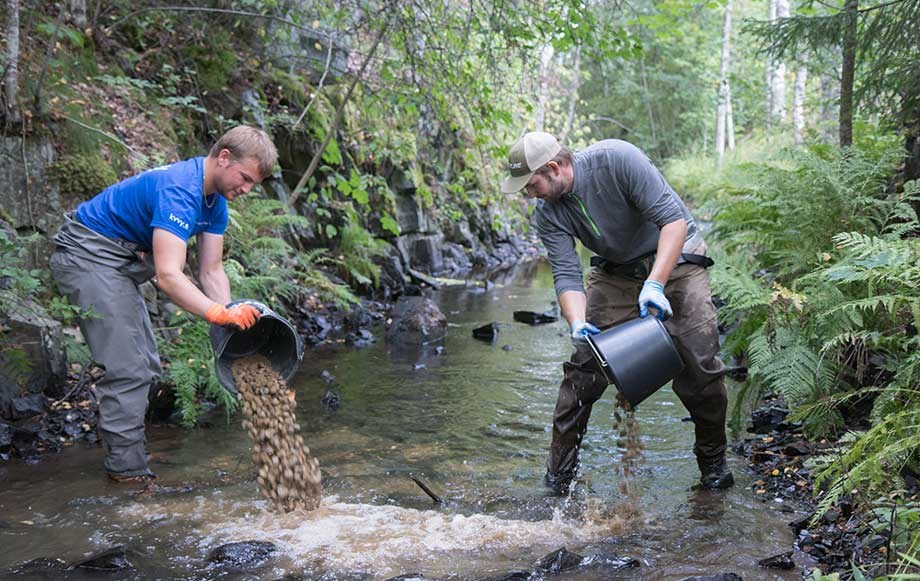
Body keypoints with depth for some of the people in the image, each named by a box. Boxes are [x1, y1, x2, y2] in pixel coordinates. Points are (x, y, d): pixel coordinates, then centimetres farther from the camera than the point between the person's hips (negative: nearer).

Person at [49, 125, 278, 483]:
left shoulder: (215, 199, 2)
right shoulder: (178, 190, -29)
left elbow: (211, 272, 0)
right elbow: (168, 276, -38)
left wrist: (234, 320, -15)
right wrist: (221, 314, -48)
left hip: (120, 262, 10)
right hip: (88, 256, -10)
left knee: (146, 368, 11)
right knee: (128, 370, -13)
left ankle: (125, 457, 22)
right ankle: (128, 472, -6)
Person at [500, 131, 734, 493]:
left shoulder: (617, 159, -27)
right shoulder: (548, 214, -12)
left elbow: (674, 219, -29)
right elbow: (566, 274, -17)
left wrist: (655, 285, -38)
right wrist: (577, 322, -37)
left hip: (674, 259, -4)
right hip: (615, 272, 4)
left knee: (699, 366, -11)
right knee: (583, 366, -9)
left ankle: (713, 460, 13)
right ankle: (559, 470, 2)